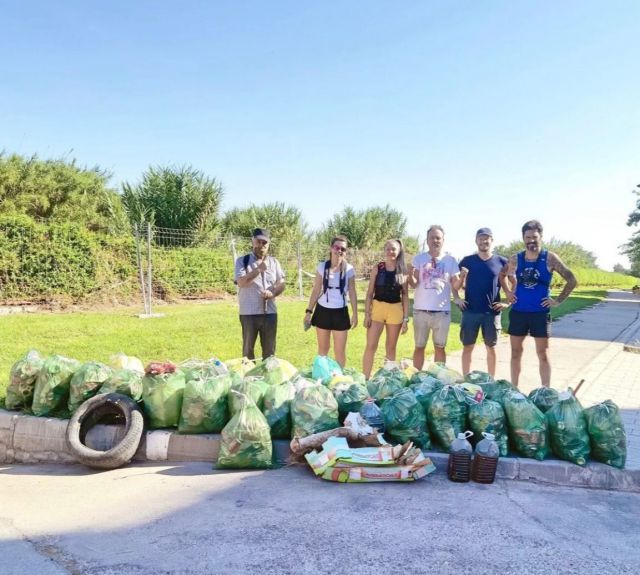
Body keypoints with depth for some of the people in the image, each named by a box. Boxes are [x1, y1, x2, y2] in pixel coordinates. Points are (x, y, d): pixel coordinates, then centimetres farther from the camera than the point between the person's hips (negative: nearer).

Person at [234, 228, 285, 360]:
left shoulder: (274, 262, 9)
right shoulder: (242, 261, -2)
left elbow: (281, 284, 8)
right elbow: (241, 283, -15)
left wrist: (273, 293, -12)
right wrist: (258, 270, -23)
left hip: (270, 312, 3)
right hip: (249, 313, -3)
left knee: (269, 349, 10)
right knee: (248, 348, 6)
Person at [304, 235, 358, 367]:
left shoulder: (349, 269, -1)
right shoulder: (322, 267, 0)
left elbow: (352, 293, 3)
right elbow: (316, 291, 3)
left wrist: (355, 313, 0)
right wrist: (309, 311, 0)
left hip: (340, 312, -1)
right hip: (322, 311, 1)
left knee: (340, 351, 4)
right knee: (323, 348, 12)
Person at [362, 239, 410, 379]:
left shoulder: (403, 271, 2)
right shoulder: (377, 268, 0)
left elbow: (405, 295, 4)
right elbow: (370, 292, 1)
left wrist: (406, 318, 0)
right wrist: (367, 313, -6)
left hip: (396, 310, 1)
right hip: (377, 308, -1)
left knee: (391, 348, 11)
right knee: (371, 346, -5)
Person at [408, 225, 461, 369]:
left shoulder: (450, 260, 2)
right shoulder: (419, 258, 1)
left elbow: (455, 286, 2)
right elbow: (414, 284, -4)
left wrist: (462, 277, -19)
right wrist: (410, 275, -25)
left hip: (442, 311, 0)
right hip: (421, 310, 0)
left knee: (440, 347, 9)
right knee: (419, 347, 9)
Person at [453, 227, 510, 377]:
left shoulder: (502, 262, 1)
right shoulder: (467, 261, 3)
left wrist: (508, 302, -2)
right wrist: (456, 298, -3)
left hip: (492, 312, 0)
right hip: (470, 311, 0)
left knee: (491, 348, 9)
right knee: (467, 347, 4)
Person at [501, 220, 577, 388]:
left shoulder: (550, 258, -7)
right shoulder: (515, 259, 1)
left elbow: (572, 281, -4)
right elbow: (502, 275, 21)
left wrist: (558, 301, -7)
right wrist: (507, 292, 9)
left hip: (540, 312, -3)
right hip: (518, 312, 3)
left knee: (543, 354, 1)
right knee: (516, 351, 8)